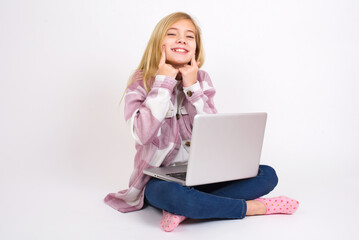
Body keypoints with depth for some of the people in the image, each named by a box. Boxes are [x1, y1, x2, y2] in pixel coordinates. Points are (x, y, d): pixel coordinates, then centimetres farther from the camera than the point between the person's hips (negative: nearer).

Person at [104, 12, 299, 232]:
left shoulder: (201, 79, 4)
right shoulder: (141, 83, -5)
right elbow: (142, 134, -22)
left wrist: (192, 87, -12)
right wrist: (163, 82, -17)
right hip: (159, 179, -4)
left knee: (267, 175, -13)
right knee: (171, 194, -39)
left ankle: (184, 210, -24)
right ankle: (256, 207, -19)